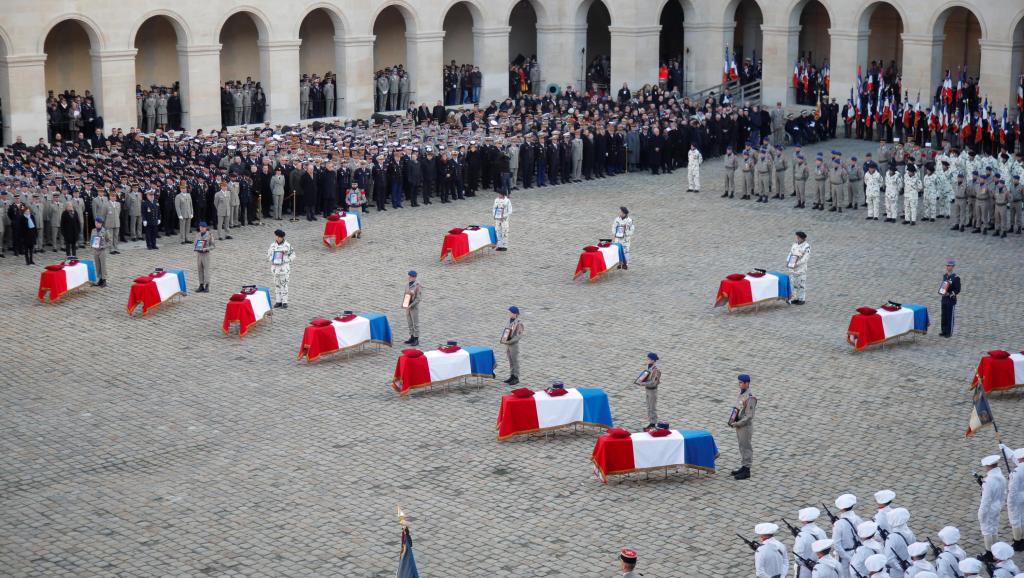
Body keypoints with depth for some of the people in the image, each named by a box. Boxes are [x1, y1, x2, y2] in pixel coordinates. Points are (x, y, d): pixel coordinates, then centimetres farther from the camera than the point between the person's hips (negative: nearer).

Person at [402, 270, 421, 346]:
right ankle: (412, 338, 24)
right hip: (407, 307, 7)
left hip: (414, 307, -7)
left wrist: (411, 305, -24)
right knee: (410, 323, 13)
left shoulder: (417, 286, -18)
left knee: (415, 324, 0)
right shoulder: (408, 285, 4)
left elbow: (418, 299, -18)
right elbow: (405, 295, 12)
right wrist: (403, 304, -1)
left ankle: (416, 340, 7)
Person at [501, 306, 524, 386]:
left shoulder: (519, 323, -18)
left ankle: (516, 378, 9)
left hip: (514, 345, -7)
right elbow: (505, 330, 15)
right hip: (507, 344, 7)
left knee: (515, 361, 2)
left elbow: (519, 336, -21)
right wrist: (502, 339, -1)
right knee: (510, 361, 14)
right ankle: (512, 377, 22)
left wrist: (509, 341, -24)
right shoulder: (509, 320, 4)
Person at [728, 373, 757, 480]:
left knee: (746, 448, 0)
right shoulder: (741, 394, 6)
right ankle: (743, 467, 26)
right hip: (739, 426, 9)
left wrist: (736, 424, -19)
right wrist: (732, 420, 3)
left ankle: (746, 471, 8)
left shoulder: (750, 398, -23)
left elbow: (749, 416, -23)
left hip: (745, 427, -9)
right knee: (742, 447, 16)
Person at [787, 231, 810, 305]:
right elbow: (790, 254, 16)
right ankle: (796, 298, 15)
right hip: (792, 268, 6)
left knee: (801, 284, -2)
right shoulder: (795, 245, 13)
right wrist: (787, 262, 0)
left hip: (801, 268, -6)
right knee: (794, 283, 8)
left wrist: (797, 264, -20)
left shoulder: (806, 246, -7)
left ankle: (802, 299, 3)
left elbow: (805, 257, -14)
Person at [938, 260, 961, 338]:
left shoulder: (956, 277, -12)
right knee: (944, 316, 11)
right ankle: (944, 331, 20)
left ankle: (949, 333, 7)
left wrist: (949, 294, -22)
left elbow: (958, 290, -12)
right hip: (944, 299, 6)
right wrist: (940, 291, 2)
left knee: (950, 316, 0)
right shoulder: (945, 275, 8)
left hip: (951, 300, -6)